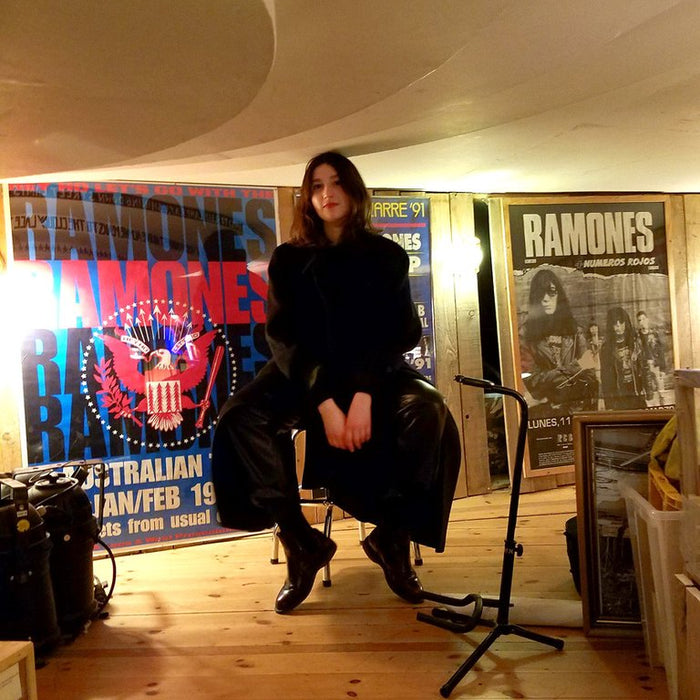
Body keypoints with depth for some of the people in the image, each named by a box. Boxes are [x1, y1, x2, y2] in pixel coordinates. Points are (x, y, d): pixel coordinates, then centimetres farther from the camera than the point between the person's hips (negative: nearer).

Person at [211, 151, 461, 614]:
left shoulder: (386, 256, 5)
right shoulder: (290, 260, 5)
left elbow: (399, 333, -4)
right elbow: (284, 337, -6)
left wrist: (364, 395, -22)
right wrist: (324, 402, -22)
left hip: (375, 373, 0)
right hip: (306, 375, 1)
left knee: (427, 413, -31)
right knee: (241, 418, -27)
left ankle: (393, 537, -9)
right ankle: (301, 543, -13)